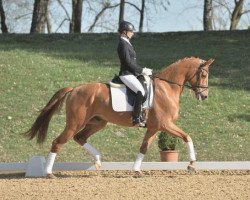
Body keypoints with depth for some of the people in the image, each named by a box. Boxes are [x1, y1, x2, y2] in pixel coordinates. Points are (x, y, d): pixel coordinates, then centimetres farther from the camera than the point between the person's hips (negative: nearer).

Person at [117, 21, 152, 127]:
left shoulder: (126, 43, 17)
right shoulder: (123, 44, -14)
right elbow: (128, 62, -20)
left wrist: (143, 69, 13)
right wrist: (142, 70, -14)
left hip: (131, 73, 11)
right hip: (126, 74, -11)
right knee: (141, 91, -27)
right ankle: (136, 119, -28)